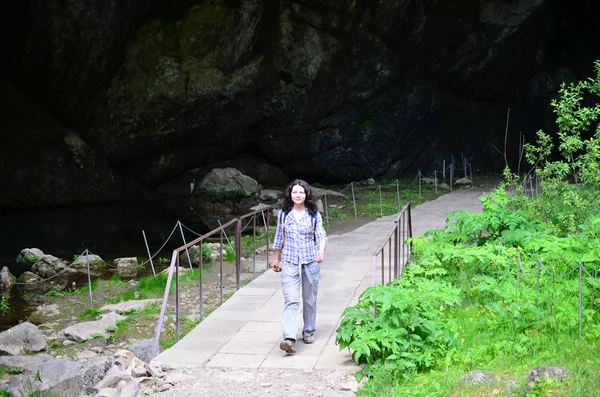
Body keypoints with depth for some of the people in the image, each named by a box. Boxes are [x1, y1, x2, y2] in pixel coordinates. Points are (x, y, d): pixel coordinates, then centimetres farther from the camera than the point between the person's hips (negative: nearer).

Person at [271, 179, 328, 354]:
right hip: (289, 262, -1)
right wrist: (276, 259, 18)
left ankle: (308, 331, 30)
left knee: (310, 299, 12)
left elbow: (321, 236, -6)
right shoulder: (283, 214, 3)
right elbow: (279, 237, 13)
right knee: (291, 300, -12)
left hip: (310, 261, 1)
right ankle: (289, 339, -21)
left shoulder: (314, 215, 0)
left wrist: (321, 251, -26)